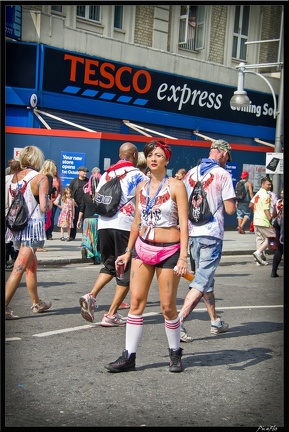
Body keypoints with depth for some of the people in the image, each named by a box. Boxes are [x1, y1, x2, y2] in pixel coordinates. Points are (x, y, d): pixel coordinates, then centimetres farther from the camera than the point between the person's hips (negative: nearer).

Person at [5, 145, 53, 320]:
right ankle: (4, 306, -11)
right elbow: (44, 207, -16)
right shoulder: (41, 178, -10)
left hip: (16, 226, 7)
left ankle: (37, 303, 34)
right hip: (33, 227, -7)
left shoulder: (15, 178, 8)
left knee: (32, 264, 22)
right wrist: (50, 203, 5)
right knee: (19, 268, -7)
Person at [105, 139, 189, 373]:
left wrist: (183, 257, -18)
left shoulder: (176, 186, -7)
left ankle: (175, 352, 22)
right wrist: (128, 251, 16)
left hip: (168, 250, -5)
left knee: (168, 307, 1)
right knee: (136, 302, 0)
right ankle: (129, 356, 5)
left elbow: (184, 223, -11)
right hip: (142, 247, 5)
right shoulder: (141, 187, 8)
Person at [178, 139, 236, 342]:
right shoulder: (223, 175, -8)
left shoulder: (191, 173, 9)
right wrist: (233, 202, 11)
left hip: (192, 233, 7)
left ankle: (215, 321, 27)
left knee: (206, 278, 18)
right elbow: (230, 209, -9)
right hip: (212, 234, -7)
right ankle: (179, 321, -18)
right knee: (202, 281, -7)